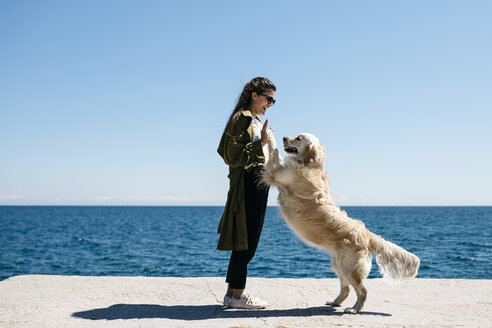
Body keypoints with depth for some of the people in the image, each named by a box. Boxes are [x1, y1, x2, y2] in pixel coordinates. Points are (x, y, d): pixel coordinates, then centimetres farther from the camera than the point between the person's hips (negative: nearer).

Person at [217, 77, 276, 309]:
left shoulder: (257, 122, 20)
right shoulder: (240, 119, -9)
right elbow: (233, 156, -16)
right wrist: (260, 143, -19)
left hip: (259, 183, 10)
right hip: (247, 183, -10)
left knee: (246, 241, 10)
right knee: (245, 240, -7)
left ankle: (232, 293, 17)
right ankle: (237, 294, 0)